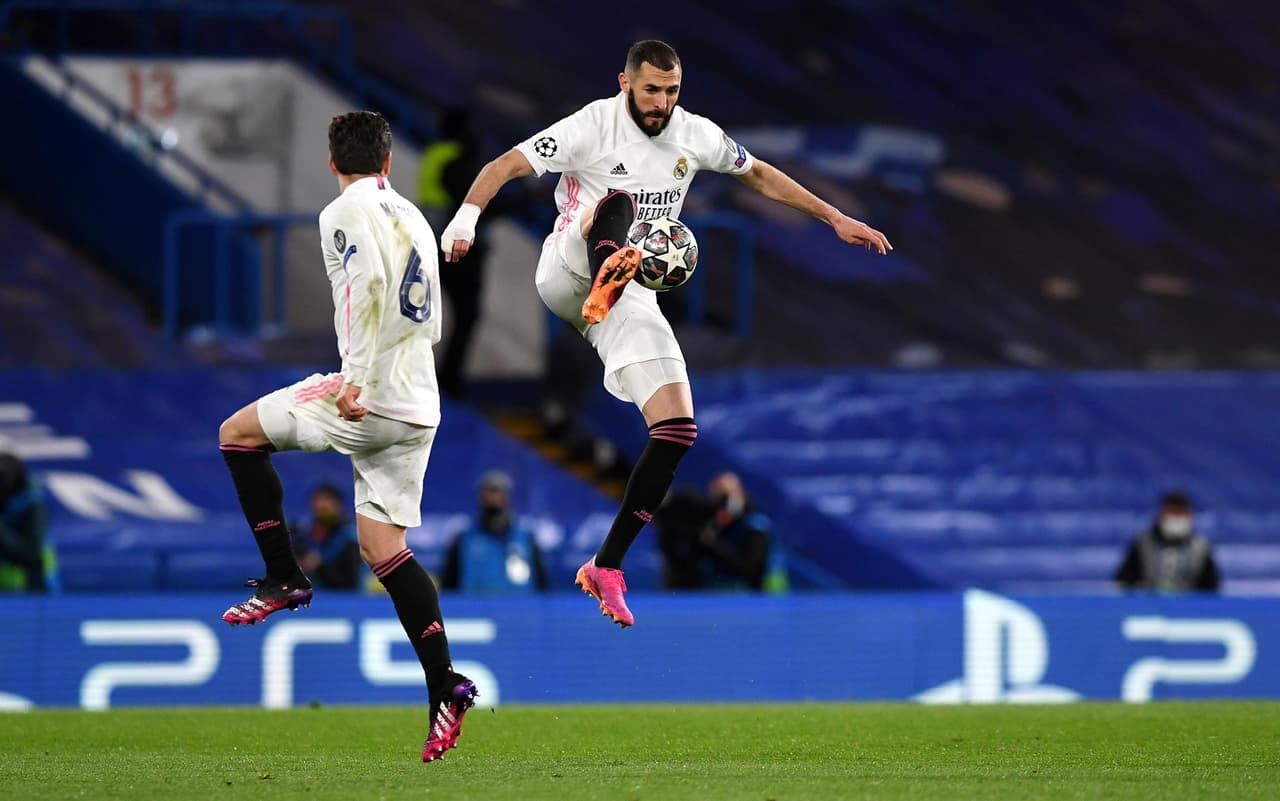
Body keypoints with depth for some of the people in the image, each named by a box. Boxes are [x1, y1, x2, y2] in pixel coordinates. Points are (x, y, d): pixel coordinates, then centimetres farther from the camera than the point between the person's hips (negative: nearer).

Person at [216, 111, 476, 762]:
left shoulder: (348, 212, -4)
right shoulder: (413, 218, 21)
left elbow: (371, 282, -23)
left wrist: (357, 379, -27)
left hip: (372, 397, -8)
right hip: (419, 408, 8)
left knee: (238, 433, 9)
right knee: (381, 545, 8)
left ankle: (282, 579, 7)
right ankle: (444, 687, -4)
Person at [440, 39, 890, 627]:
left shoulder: (696, 136, 4)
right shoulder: (594, 126, -12)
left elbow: (760, 176, 21)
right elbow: (507, 165, -17)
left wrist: (835, 218, 21)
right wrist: (467, 215, -36)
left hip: (630, 302, 5)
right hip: (568, 273, -5)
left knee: (677, 431, -5)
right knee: (617, 202, -34)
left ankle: (606, 567, 0)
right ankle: (605, 283, -69)